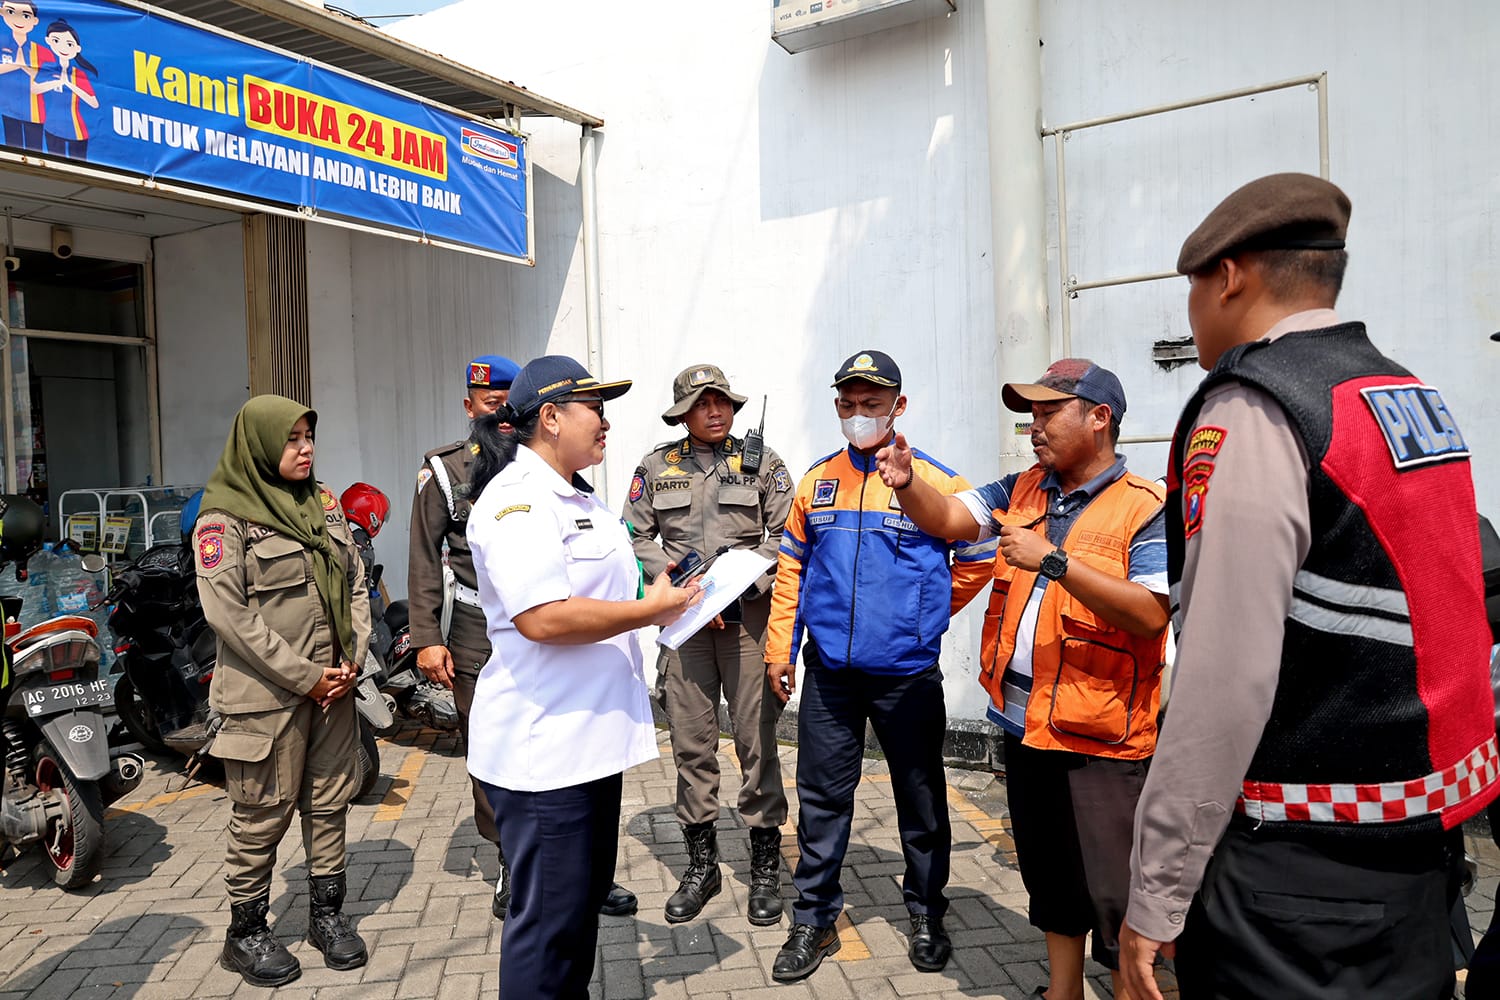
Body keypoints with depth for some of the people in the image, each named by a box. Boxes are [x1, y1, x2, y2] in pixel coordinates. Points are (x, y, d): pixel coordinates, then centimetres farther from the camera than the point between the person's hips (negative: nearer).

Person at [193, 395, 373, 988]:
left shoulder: (323, 502, 10)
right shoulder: (225, 516, -8)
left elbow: (356, 582, 11)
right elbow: (228, 613, -15)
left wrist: (352, 659, -1)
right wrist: (303, 677, -15)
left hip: (333, 683, 6)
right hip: (268, 693, -6)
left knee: (330, 800, 13)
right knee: (263, 814, 4)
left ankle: (328, 912, 27)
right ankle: (245, 933, 21)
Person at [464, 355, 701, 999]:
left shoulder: (577, 496, 14)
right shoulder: (516, 499, -18)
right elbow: (543, 618, -29)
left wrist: (661, 603, 9)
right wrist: (650, 610, -19)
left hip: (591, 738, 10)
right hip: (542, 748, -10)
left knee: (586, 897, 22)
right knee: (548, 918, 4)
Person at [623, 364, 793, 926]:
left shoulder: (762, 463, 4)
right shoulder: (657, 467, 8)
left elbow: (787, 537, 0)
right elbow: (636, 538, 6)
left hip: (749, 616, -1)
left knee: (757, 742, 1)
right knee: (691, 744, 6)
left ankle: (765, 866, 17)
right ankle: (701, 864, 22)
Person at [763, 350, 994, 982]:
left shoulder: (935, 481, -5)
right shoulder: (816, 482, 6)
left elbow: (980, 557, 4)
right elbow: (793, 567, 10)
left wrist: (927, 614, 7)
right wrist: (780, 648, 7)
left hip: (907, 672, -2)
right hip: (829, 671, 3)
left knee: (921, 798, 12)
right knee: (822, 796, 10)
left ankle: (926, 915, 31)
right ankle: (813, 918, 25)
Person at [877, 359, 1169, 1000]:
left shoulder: (1146, 509, -11)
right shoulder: (1022, 490, 9)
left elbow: (1150, 615, -21)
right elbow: (945, 519, 1)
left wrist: (1055, 562, -26)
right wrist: (906, 482, -18)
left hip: (1101, 737, -6)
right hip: (1024, 725, 6)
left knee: (1113, 895, 1)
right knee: (1048, 878, 21)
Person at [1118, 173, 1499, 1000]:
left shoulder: (1251, 412, -19)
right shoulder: (1417, 398, 9)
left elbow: (1226, 679, -24)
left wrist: (1155, 894, -17)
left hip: (1303, 870, -9)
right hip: (1427, 838, 9)